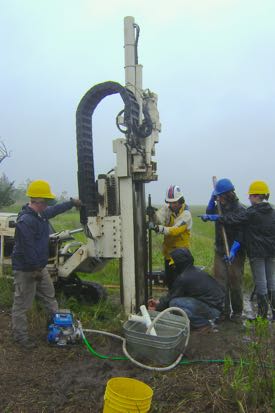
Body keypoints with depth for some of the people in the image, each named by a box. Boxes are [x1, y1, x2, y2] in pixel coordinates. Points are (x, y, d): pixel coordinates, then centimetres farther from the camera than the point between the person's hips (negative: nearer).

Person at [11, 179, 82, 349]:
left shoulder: (41, 214, 5)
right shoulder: (25, 221, -27)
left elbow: (55, 210, 25)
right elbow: (27, 248, -29)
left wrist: (72, 203, 29)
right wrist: (35, 269, -25)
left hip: (40, 267, 10)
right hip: (26, 270, -10)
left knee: (49, 296, 23)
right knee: (22, 305, 5)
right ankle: (21, 336, 18)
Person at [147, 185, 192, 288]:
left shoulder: (186, 214, -19)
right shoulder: (166, 208, -2)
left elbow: (175, 230, -32)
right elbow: (159, 220, -17)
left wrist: (159, 228, -46)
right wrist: (153, 214, -38)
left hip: (180, 252, -6)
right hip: (168, 250, 6)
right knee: (168, 280, 17)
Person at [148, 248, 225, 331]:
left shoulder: (183, 278, -21)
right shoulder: (195, 270, 8)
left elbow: (171, 297, -6)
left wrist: (157, 308, 11)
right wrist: (159, 302, 19)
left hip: (213, 310, -10)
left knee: (174, 303, -17)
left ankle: (203, 323, -5)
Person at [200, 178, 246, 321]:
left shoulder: (240, 209, -12)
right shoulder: (220, 207, 6)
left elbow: (241, 233, -16)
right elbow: (209, 213, 18)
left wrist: (233, 250, -26)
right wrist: (212, 199, 3)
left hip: (236, 252, -5)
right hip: (220, 251, 5)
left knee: (235, 283, 4)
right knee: (220, 282, 4)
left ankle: (237, 313, 19)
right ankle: (224, 311, 15)